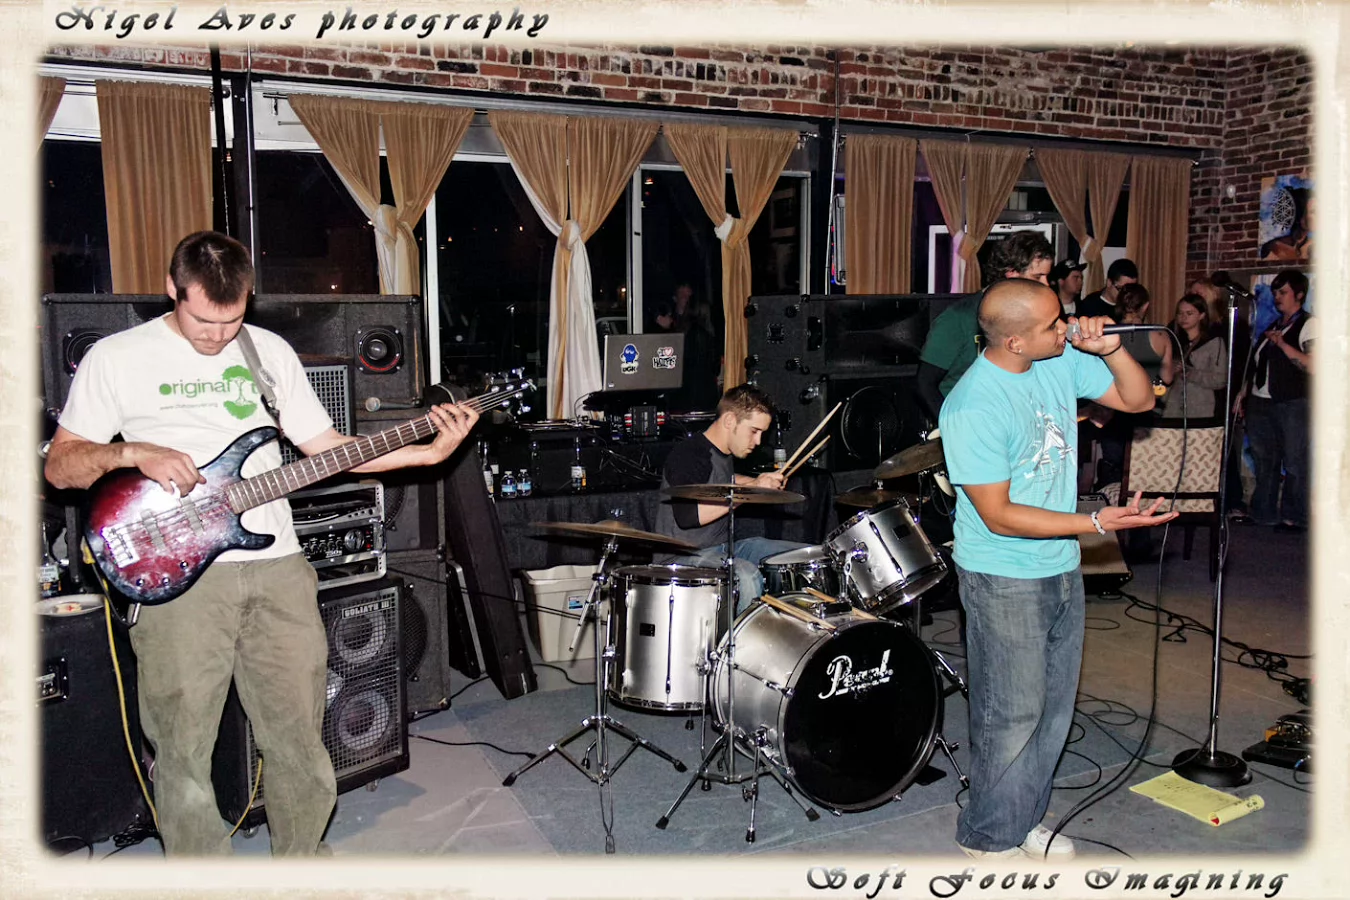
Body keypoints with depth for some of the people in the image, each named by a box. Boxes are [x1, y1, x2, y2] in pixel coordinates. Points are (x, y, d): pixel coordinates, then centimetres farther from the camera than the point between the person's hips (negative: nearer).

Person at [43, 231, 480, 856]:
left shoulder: (270, 351, 12)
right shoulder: (115, 358, 3)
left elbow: (327, 447, 11)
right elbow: (59, 465, 5)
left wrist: (431, 451, 1)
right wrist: (133, 453, -15)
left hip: (276, 564, 3)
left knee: (298, 734, 10)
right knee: (183, 747, 2)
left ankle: (301, 862, 30)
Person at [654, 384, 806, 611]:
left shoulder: (724, 453, 11)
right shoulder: (687, 454, -17)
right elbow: (687, 515, -31)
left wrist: (758, 481, 16)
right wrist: (750, 489, -29)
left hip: (723, 545, 9)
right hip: (685, 556, -9)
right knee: (747, 576, -37)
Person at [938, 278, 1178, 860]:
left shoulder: (1061, 362, -2)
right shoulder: (972, 408, -24)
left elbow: (1139, 400, 9)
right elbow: (998, 515, -22)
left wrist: (1110, 350, -9)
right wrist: (1095, 523, -24)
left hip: (1063, 570, 8)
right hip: (1004, 581, -7)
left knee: (1054, 706, 18)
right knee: (1013, 714, 4)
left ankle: (1024, 820, 37)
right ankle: (989, 838, 26)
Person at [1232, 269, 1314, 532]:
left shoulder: (1309, 324, -3)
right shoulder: (1272, 325, 19)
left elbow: (1313, 365, -16)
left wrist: (1282, 344, -20)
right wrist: (1244, 392, 17)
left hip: (1293, 405, -7)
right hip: (1260, 403, 7)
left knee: (1294, 463, -2)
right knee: (1264, 461, 11)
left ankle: (1294, 517, 7)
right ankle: (1264, 513, 20)